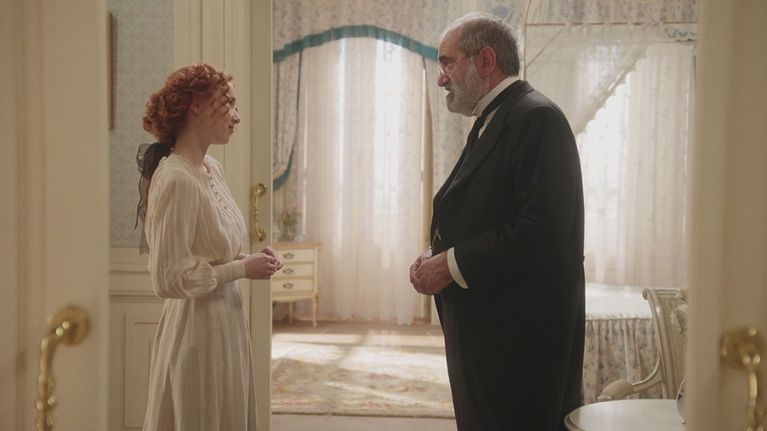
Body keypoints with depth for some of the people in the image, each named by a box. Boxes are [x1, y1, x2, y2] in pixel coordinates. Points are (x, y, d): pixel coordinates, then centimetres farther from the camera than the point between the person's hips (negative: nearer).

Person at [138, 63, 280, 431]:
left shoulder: (212, 168, 6)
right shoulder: (176, 179, -20)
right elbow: (168, 279, -22)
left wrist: (248, 260, 1)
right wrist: (243, 269, -15)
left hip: (226, 322, 9)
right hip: (196, 330, -9)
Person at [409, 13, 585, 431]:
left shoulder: (538, 118, -15)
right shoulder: (488, 124, 16)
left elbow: (542, 229, -24)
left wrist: (451, 265, -17)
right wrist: (436, 256, 1)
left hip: (522, 335, -9)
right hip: (482, 330, 10)